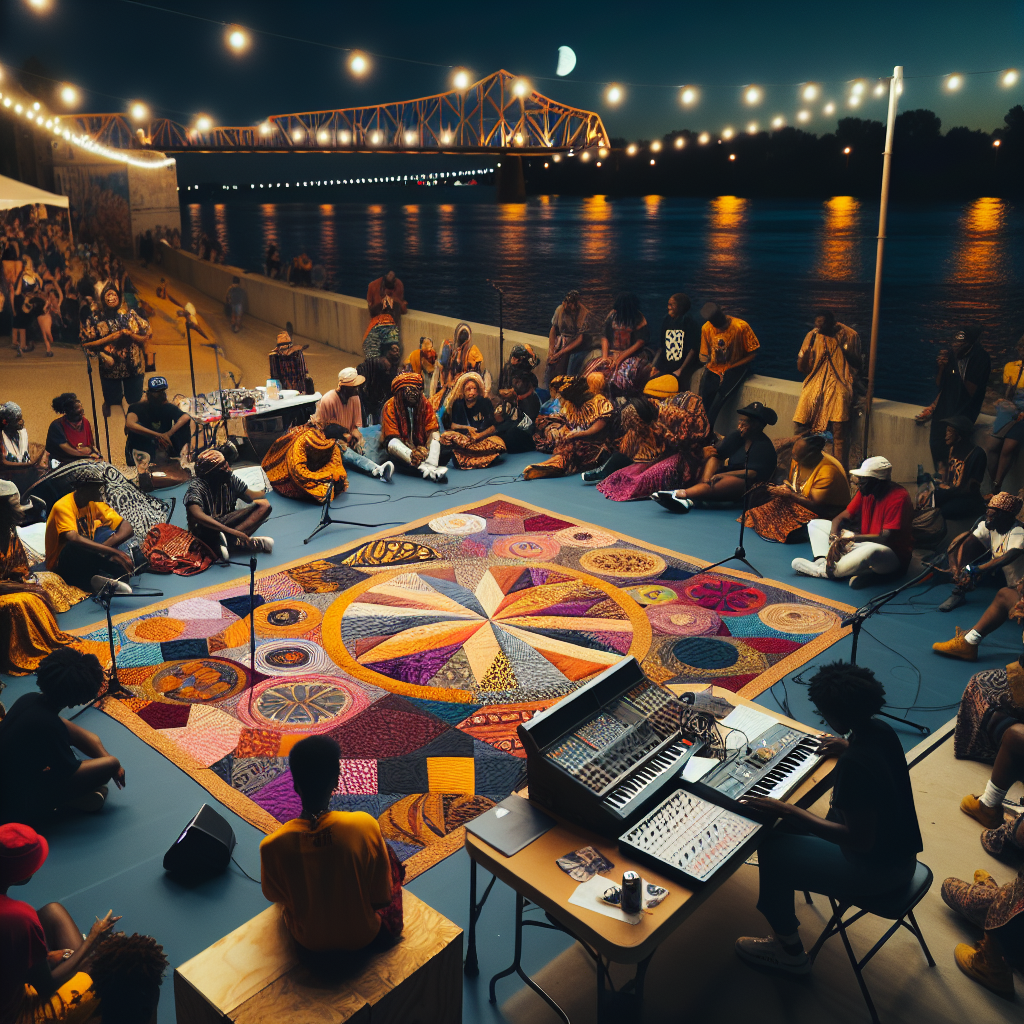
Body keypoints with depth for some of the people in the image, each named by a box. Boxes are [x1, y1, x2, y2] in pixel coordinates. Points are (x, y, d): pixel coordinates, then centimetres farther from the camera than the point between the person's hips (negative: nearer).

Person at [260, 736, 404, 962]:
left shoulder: (272, 846, -30)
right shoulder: (365, 827, -32)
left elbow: (273, 896, -6)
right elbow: (382, 899, -18)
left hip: (307, 942, 1)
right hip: (363, 936, -1)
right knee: (387, 854, 25)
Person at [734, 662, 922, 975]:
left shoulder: (853, 766, -33)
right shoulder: (881, 730, -6)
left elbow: (859, 840, -29)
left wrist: (788, 811, -26)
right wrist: (849, 747, 25)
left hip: (880, 872, -9)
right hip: (897, 847, 9)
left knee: (772, 850, -4)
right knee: (788, 830, 18)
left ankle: (789, 951, 14)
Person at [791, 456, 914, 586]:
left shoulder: (898, 498, -21)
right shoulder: (865, 491, 1)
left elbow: (886, 539, -26)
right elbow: (841, 518, 5)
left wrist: (850, 537, -21)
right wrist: (834, 540, -16)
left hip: (895, 556, -8)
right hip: (863, 544, 8)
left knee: (872, 551, -46)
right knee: (816, 524, 6)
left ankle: (821, 570, -26)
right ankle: (823, 562, -23)